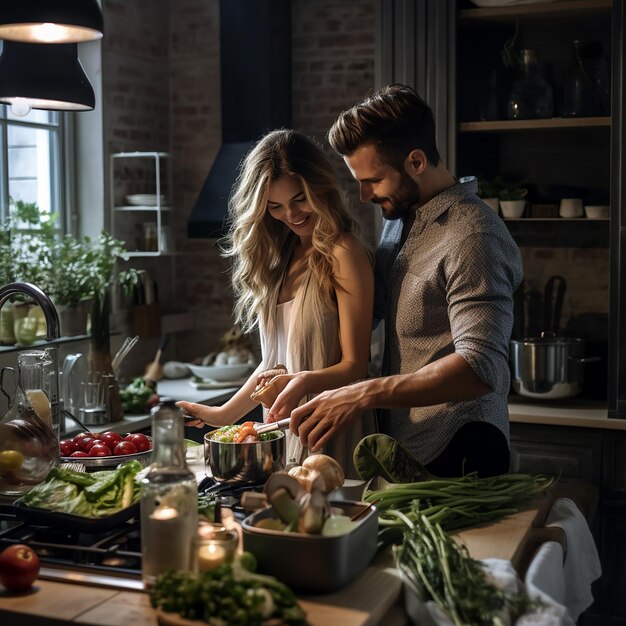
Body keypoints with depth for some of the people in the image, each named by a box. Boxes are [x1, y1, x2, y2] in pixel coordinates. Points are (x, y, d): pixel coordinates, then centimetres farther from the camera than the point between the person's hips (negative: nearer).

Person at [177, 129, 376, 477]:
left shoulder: (342, 253, -11)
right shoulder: (281, 258, 11)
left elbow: (354, 365, -12)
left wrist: (307, 381, -30)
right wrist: (223, 415, 16)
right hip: (284, 433, 7)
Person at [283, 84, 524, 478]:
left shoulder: (472, 238, -21)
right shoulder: (400, 217, 8)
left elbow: (480, 368, -29)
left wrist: (364, 395, -35)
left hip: (456, 457, -8)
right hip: (399, 446, 8)